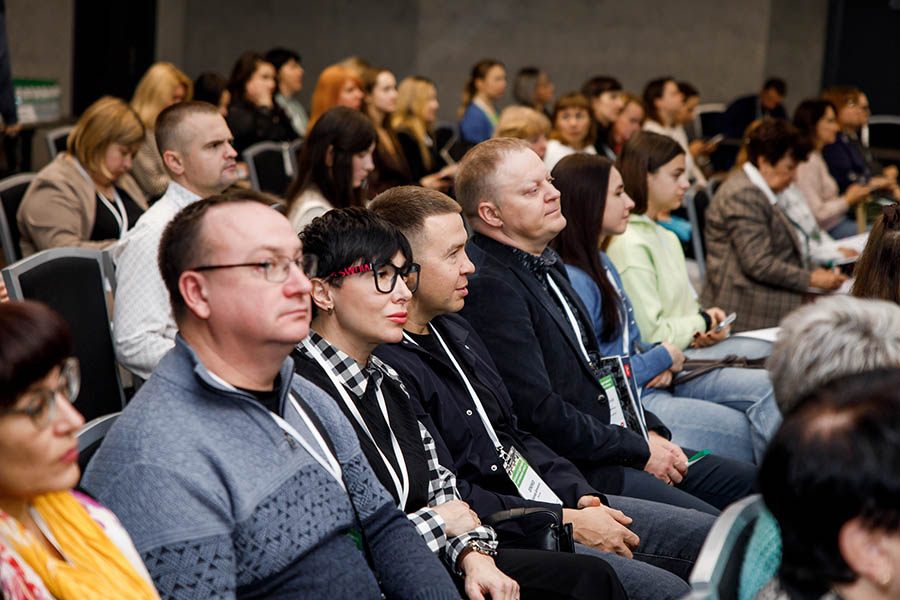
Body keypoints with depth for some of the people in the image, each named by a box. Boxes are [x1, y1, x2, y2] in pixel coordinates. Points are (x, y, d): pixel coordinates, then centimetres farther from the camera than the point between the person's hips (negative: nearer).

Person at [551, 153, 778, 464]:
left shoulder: (602, 263, 15)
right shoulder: (572, 281, -19)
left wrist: (663, 366, 1)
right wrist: (661, 358, -10)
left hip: (648, 383, 10)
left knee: (765, 386, -7)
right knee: (744, 428, -19)